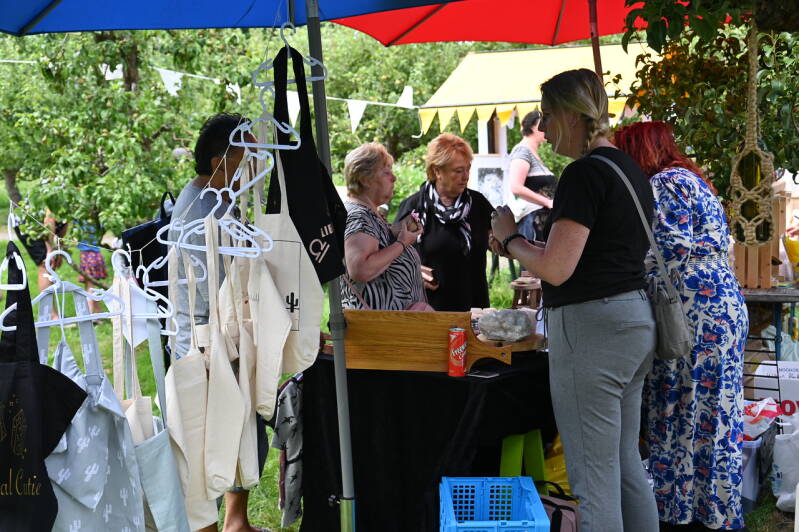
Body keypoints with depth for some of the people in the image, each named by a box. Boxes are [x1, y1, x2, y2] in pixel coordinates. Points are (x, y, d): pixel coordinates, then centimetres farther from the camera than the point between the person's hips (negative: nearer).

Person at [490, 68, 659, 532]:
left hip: (591, 325, -10)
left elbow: (555, 268, -21)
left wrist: (510, 239, -3)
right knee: (627, 463, 16)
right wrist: (522, 243, 18)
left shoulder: (585, 173, -15)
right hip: (637, 319, 10)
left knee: (594, 474, -3)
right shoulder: (632, 170, 14)